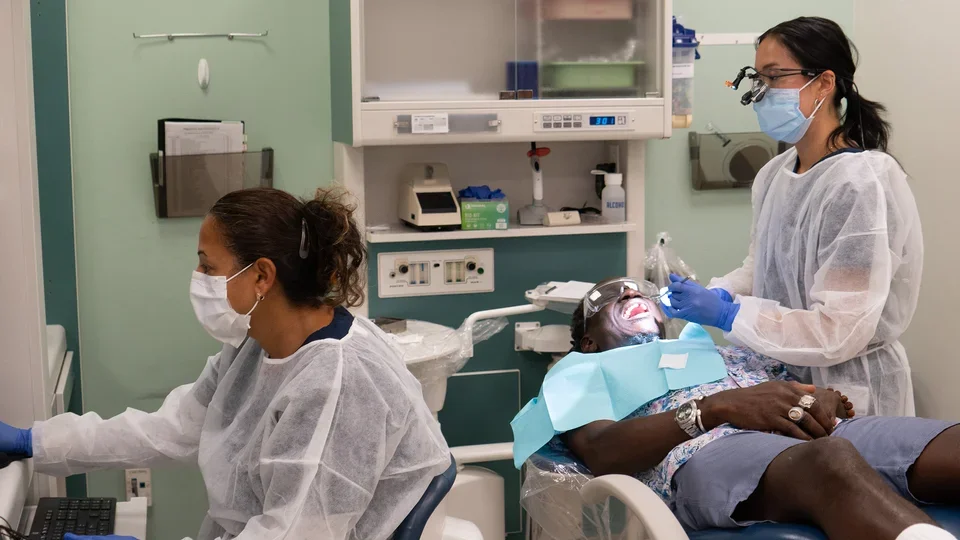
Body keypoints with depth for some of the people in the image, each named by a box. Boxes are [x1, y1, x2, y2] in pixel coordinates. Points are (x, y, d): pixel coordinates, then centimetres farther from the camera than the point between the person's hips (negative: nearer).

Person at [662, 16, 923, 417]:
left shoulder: (861, 185, -21)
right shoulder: (775, 174, 3)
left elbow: (839, 333, -24)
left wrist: (727, 314, -24)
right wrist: (715, 294, -5)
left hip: (847, 394, -7)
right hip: (784, 380, 7)